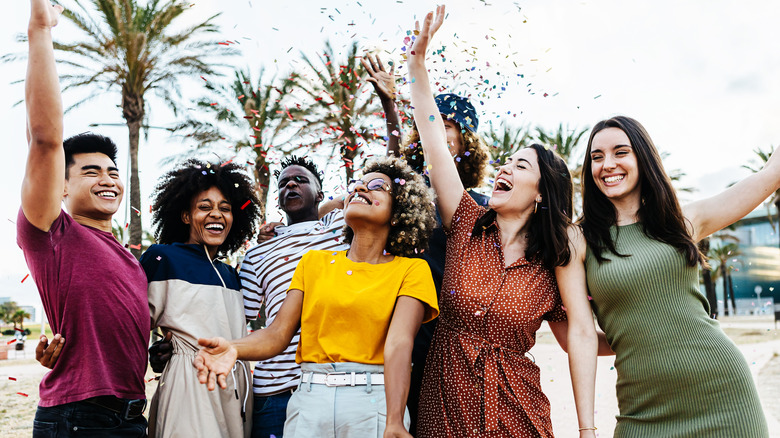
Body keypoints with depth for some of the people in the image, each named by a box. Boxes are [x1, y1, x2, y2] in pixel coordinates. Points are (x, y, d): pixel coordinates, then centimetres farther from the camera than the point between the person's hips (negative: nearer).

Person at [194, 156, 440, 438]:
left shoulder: (411, 270, 1)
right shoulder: (314, 262, 11)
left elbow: (399, 343, -14)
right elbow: (278, 333, 2)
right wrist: (233, 349, -18)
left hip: (374, 403, -2)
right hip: (308, 403, 3)